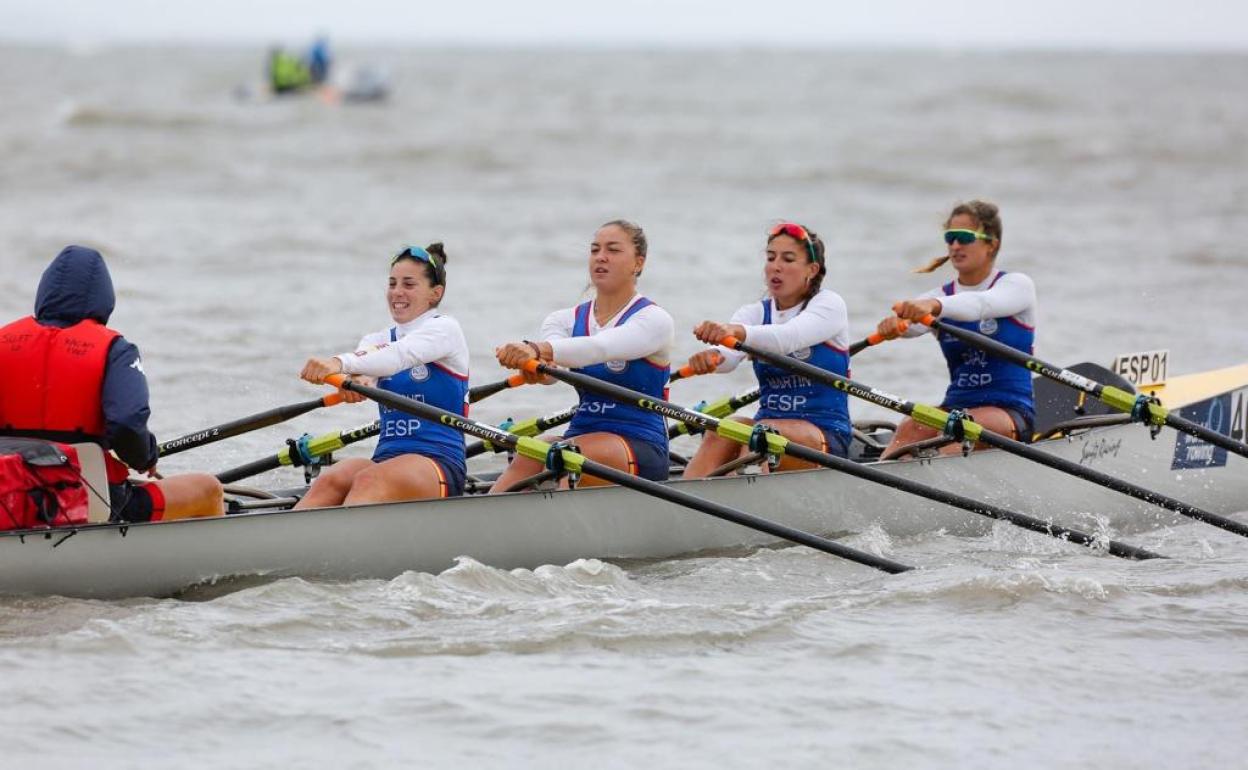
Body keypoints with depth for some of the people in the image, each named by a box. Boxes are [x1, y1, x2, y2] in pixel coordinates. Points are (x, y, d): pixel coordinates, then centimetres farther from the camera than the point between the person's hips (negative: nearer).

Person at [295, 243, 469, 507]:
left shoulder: (445, 328, 2)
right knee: (330, 481, -28)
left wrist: (340, 363, -38)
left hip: (440, 464, -5)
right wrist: (353, 379, -31)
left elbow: (399, 355, -20)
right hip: (385, 457, 5)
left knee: (369, 481, -36)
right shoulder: (378, 339, 21)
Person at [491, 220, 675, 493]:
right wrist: (530, 353, -37)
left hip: (641, 452, -4)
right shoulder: (567, 319, 14)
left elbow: (601, 347, -24)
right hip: (580, 434, 4)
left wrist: (540, 350, -42)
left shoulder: (655, 320, -4)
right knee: (532, 450, -28)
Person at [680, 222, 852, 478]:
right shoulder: (755, 313, 12)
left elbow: (788, 337, -26)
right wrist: (713, 356, -38)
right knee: (719, 433, -27)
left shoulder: (829, 304, -2)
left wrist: (738, 331, -45)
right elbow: (730, 356, -12)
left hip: (826, 437, -4)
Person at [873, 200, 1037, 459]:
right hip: (955, 405, 4)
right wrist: (895, 322, -39)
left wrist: (934, 305, -45)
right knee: (910, 427, -28)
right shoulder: (942, 296, 12)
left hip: (1011, 412, -4)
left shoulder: (1017, 285, 0)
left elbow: (981, 304, -25)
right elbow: (913, 325, -12)